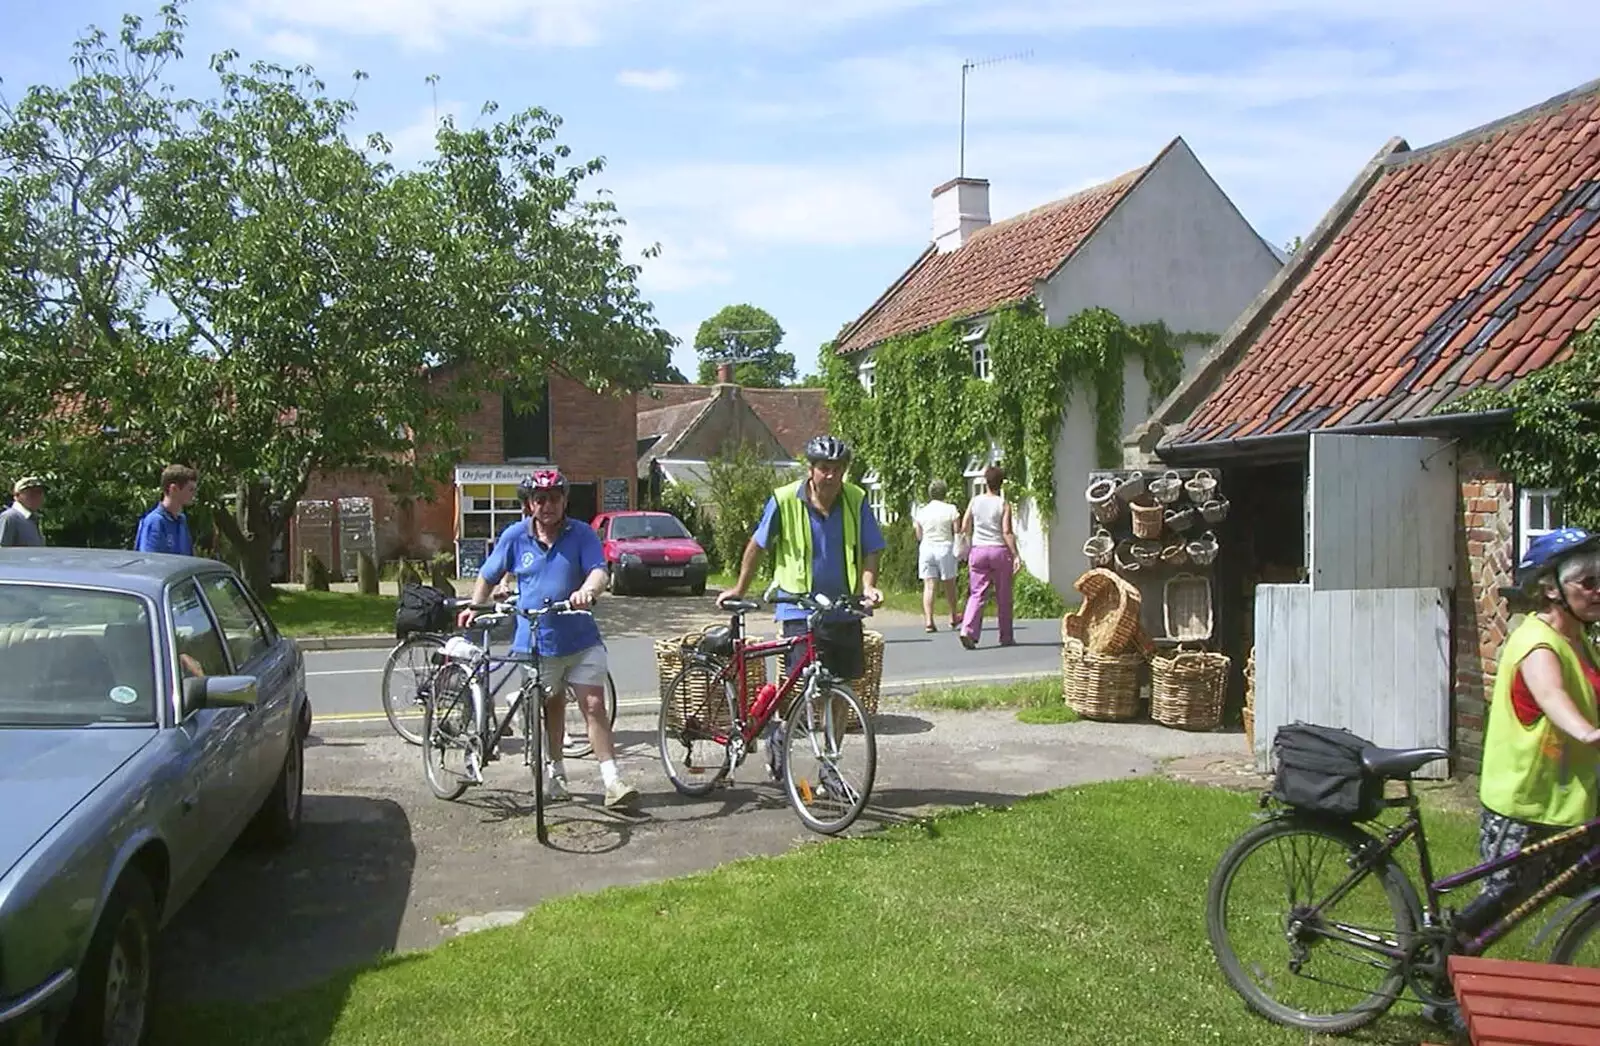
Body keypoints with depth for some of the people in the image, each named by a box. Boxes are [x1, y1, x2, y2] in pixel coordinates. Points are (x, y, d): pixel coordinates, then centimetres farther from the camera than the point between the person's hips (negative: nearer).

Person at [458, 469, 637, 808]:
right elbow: (489, 576, 14)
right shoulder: (514, 536, 0)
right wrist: (474, 608, 9)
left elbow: (598, 571, -19)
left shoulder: (582, 534, -4)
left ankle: (612, 780, -5)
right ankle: (554, 772, 33)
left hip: (581, 640, -1)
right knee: (552, 707, 15)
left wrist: (588, 590, -39)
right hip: (536, 642, 1)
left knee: (594, 706, -6)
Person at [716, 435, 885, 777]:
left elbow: (870, 551, 2)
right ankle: (777, 734, 22)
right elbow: (757, 546, 5)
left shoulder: (856, 501, -3)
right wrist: (739, 589, 11)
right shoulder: (785, 500, -8)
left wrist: (868, 585, -17)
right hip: (799, 607, -2)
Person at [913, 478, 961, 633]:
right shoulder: (950, 510, -4)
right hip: (945, 547, -1)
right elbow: (957, 532, -4)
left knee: (929, 586, -1)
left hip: (926, 548, 1)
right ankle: (953, 619, 26)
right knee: (949, 585, 13)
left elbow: (919, 536, 7)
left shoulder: (921, 511, 2)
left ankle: (928, 620, -12)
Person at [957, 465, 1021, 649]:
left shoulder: (975, 501, 3)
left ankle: (968, 629, -19)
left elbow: (965, 528, 4)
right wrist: (1016, 555, -11)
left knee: (977, 593, 2)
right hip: (1000, 551, -2)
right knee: (1003, 596, 9)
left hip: (978, 551, 2)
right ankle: (1006, 637, 17)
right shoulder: (1004, 504, -5)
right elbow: (1007, 532, -12)